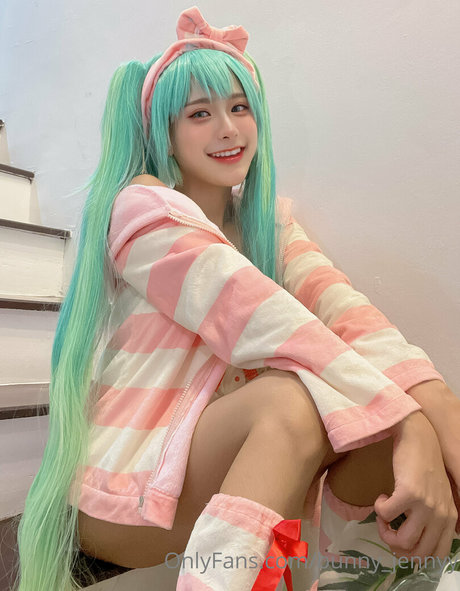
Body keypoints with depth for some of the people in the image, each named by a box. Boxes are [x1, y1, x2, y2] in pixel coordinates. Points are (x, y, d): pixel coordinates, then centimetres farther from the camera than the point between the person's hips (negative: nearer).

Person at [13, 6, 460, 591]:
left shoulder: (269, 220, 8)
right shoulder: (142, 206, -12)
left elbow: (339, 306, -11)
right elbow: (262, 322, -27)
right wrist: (409, 423, -32)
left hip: (230, 466, 6)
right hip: (120, 489, -5)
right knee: (292, 399, -33)